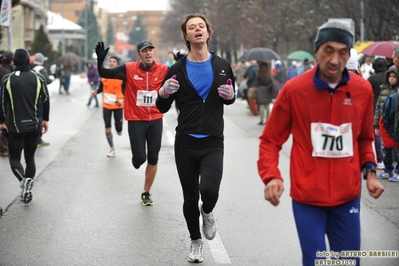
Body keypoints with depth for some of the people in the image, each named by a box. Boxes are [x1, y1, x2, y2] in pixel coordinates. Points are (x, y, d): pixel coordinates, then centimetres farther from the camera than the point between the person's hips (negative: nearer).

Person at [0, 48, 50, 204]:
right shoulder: (39, 78, -2)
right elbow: (46, 100, 0)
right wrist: (45, 119, 12)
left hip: (15, 126, -2)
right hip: (34, 125, 2)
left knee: (14, 158, 7)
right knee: (30, 158, 16)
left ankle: (23, 180, -20)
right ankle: (28, 186, 11)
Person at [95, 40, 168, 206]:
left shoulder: (163, 70, -5)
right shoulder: (129, 69, -8)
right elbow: (104, 74, -3)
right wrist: (100, 60, -21)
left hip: (155, 120, 2)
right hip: (136, 120, -2)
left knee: (153, 158, 6)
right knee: (140, 158, -4)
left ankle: (146, 193, 23)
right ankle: (137, 158, 36)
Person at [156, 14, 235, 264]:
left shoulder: (223, 66, 1)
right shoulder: (177, 70, -1)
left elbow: (230, 98, 15)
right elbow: (163, 108, 4)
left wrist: (230, 95, -9)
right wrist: (163, 94, -19)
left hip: (213, 143, -1)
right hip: (185, 143, 1)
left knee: (209, 190, -21)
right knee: (190, 197, 8)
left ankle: (207, 212, 15)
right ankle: (196, 241, 32)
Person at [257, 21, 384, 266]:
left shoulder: (362, 89, -1)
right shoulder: (294, 89, -10)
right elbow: (270, 140, -2)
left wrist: (369, 171, 0)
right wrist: (271, 176, -17)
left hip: (348, 196, 3)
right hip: (307, 197, -3)